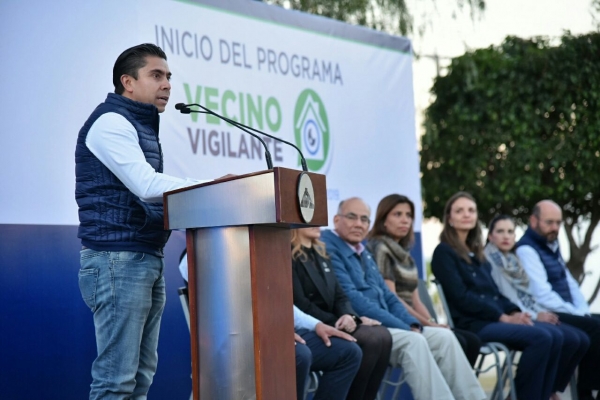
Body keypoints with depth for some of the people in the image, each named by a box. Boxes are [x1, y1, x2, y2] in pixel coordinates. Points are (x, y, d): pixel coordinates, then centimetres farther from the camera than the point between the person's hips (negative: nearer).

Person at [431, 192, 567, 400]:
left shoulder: (476, 252, 21)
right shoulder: (444, 252, -3)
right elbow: (461, 297, -13)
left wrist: (514, 312, -1)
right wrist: (503, 317, -15)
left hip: (494, 318, 8)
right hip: (472, 323, -8)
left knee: (555, 337, -13)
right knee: (540, 338, -25)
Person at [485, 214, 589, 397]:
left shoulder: (512, 260, 23)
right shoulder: (488, 259, -3)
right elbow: (502, 297, -13)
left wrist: (543, 312, 0)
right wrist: (534, 316, -16)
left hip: (530, 315, 9)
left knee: (582, 339, -8)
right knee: (569, 339, -25)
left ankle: (552, 390, -2)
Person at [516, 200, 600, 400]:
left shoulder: (552, 246, 19)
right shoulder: (526, 250, -11)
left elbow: (571, 284, 19)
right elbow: (542, 295, -20)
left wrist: (584, 311, 3)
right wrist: (577, 314, -17)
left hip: (566, 314, 9)